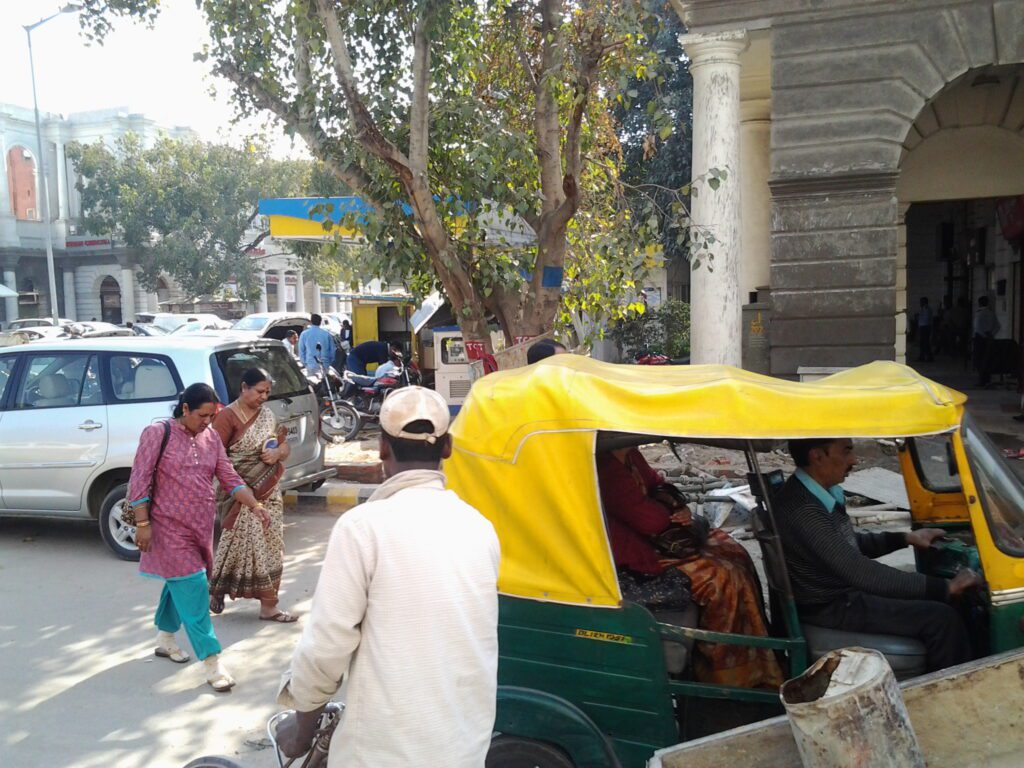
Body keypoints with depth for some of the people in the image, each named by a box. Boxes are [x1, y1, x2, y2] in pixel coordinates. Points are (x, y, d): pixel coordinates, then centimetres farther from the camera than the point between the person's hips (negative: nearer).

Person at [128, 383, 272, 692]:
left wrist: (255, 505, -8)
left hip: (201, 525, 6)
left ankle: (165, 639, 40)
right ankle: (212, 661, -6)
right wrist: (142, 523, -14)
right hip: (170, 527, -6)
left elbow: (229, 477, 5)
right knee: (193, 589, -9)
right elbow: (140, 480, -11)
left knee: (180, 583, 19)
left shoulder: (211, 438, 6)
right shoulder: (158, 433, -11)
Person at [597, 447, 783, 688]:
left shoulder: (630, 455, 2)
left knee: (734, 552, 7)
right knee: (722, 578, -16)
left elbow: (656, 484, 15)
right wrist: (672, 507, -6)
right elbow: (651, 521, -28)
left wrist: (680, 509, -6)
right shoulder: (608, 468, -29)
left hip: (657, 536, 11)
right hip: (643, 556, -11)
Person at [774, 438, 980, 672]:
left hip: (843, 590, 10)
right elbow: (862, 573, -30)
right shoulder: (803, 510, -29)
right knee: (940, 618, -15)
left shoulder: (821, 493, 2)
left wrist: (905, 538, 11)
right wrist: (945, 588, -26)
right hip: (831, 609, -10)